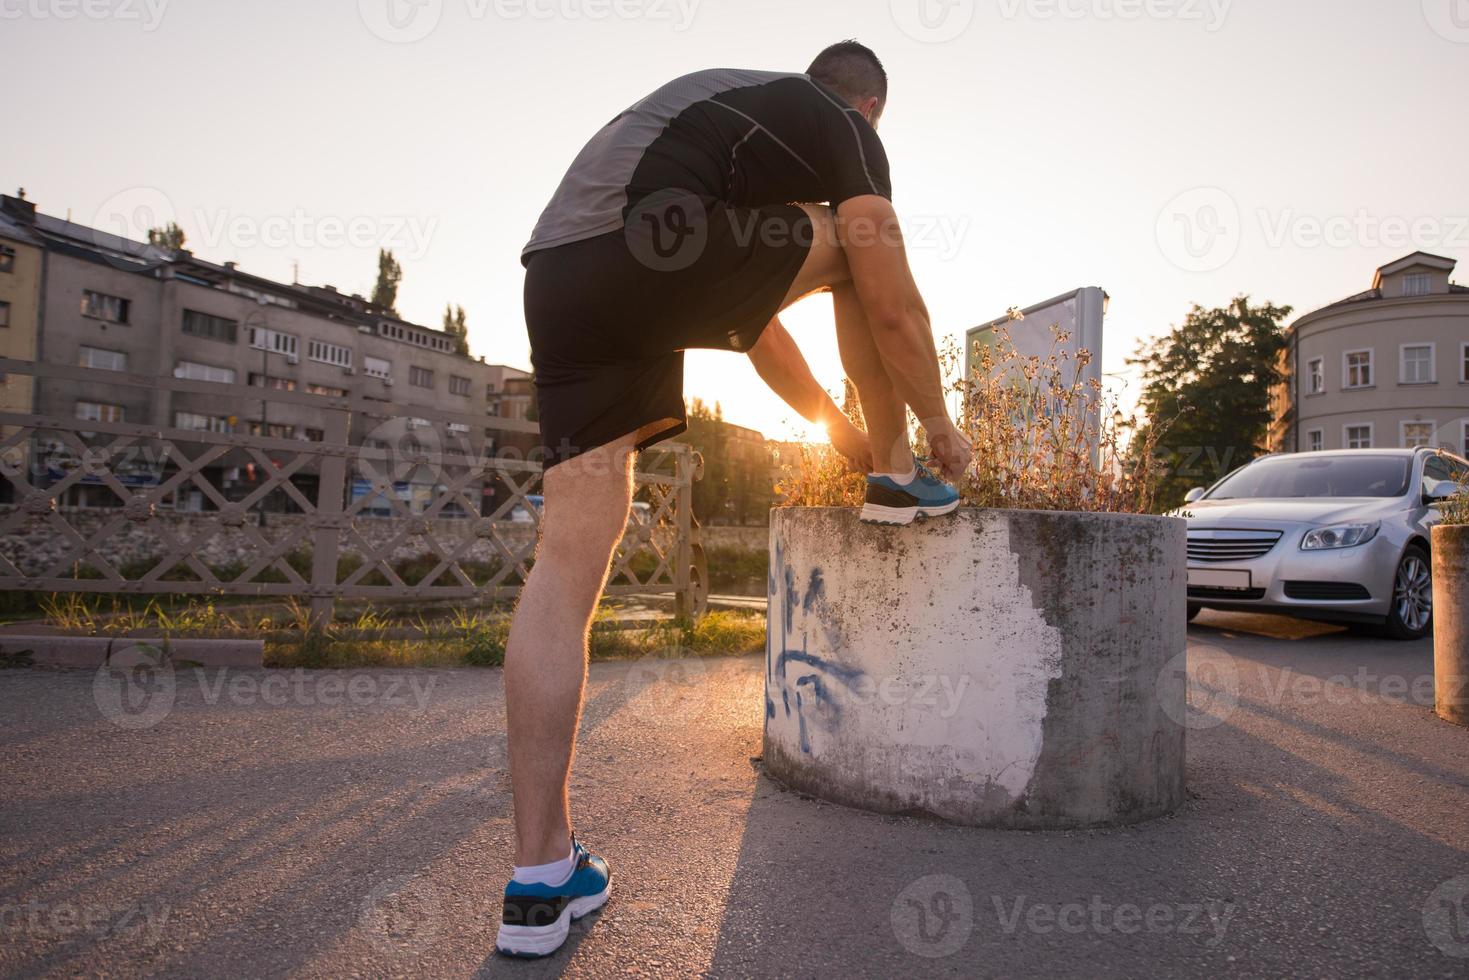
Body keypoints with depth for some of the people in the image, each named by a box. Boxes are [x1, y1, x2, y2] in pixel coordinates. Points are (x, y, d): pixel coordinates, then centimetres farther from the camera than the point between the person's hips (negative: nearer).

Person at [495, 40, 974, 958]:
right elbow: (894, 310, 11)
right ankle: (898, 476, 27)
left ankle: (542, 878, 3)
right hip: (653, 251, -7)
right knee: (854, 245, 19)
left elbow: (754, 316, 39)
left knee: (568, 559, 1)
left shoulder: (738, 107, 39)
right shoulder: (846, 131, 16)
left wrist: (837, 424, 45)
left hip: (555, 273, 8)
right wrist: (943, 426, 27)